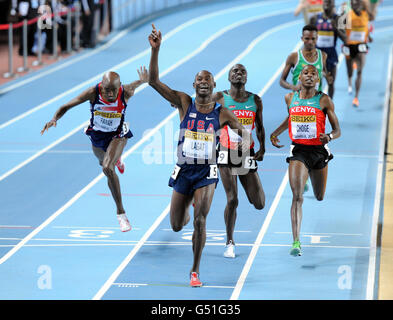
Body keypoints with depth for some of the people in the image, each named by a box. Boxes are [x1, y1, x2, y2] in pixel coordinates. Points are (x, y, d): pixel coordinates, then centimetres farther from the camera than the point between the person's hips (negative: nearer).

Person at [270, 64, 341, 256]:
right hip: (298, 151, 0)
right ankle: (296, 242, -18)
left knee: (319, 197, 20)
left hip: (319, 151, 0)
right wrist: (275, 134, 12)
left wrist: (329, 136, -24)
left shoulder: (324, 101, -5)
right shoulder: (290, 98, 4)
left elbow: (337, 130, -2)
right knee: (297, 197, -16)